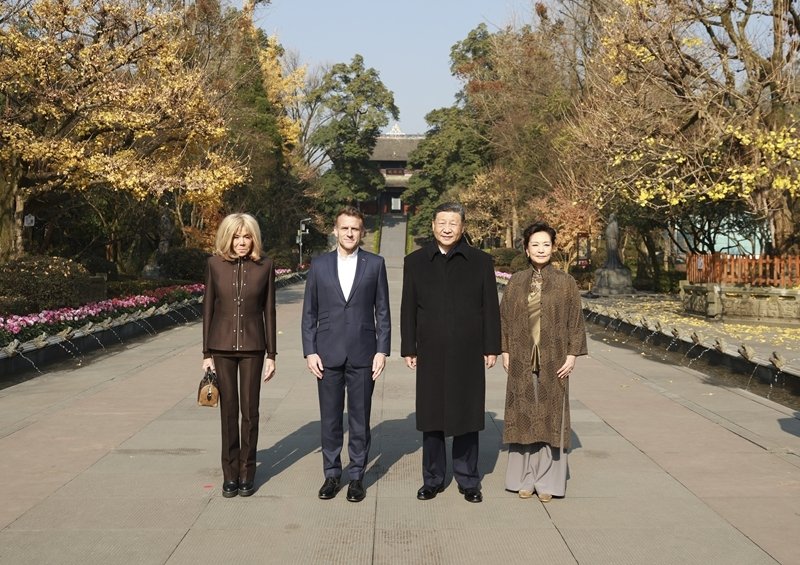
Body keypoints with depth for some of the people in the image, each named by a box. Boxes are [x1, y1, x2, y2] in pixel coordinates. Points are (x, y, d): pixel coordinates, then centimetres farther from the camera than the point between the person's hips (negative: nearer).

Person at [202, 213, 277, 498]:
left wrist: (271, 354, 2)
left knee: (250, 411, 4)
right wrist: (206, 353, 1)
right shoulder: (215, 263, -2)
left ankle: (247, 472, 17)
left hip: (252, 346, 0)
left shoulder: (264, 266, -2)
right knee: (228, 410, 7)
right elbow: (208, 308, 2)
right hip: (222, 346, 0)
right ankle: (230, 473, 17)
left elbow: (269, 310, 2)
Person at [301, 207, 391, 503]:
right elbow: (309, 313, 6)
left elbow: (382, 311, 3)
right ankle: (331, 474, 20)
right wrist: (309, 351, -1)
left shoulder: (375, 264, 2)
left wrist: (382, 350, -4)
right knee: (330, 419, 8)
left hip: (362, 354, -1)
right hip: (328, 354, 1)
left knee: (360, 419, 6)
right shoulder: (319, 265, 5)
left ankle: (357, 476, 18)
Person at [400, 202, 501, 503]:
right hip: (431, 354, 1)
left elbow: (490, 308, 4)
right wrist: (408, 349, 3)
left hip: (468, 354, -1)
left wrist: (491, 348, 0)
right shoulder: (415, 261, 6)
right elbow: (408, 309, 7)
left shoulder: (481, 261, 3)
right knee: (431, 417, 7)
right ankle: (432, 479, 20)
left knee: (467, 417, 6)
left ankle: (468, 481, 19)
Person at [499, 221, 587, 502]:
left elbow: (575, 320, 0)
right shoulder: (516, 282, 5)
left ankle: (547, 481, 13)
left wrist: (572, 355, -6)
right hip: (521, 361, 2)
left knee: (550, 417, 3)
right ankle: (525, 478, 17)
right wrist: (505, 351, 2)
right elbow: (504, 318, 8)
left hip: (554, 362, -2)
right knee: (523, 416, 6)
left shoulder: (565, 282, 0)